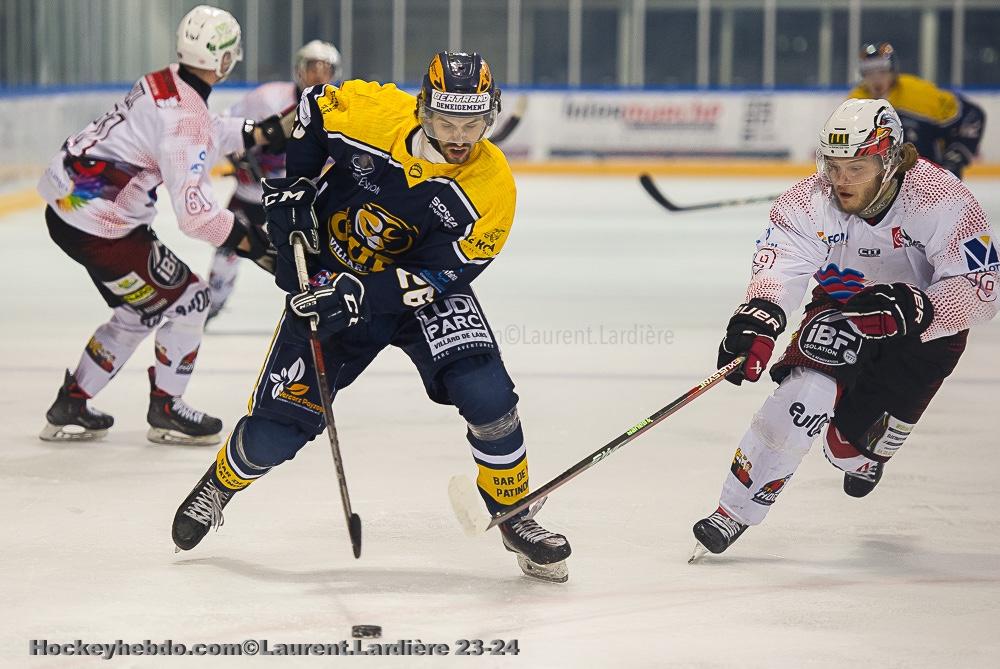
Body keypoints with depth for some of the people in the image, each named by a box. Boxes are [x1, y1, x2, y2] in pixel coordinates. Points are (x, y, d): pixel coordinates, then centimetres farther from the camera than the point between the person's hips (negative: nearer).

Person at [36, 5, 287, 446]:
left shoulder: (162, 83, 5)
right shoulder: (185, 116, -23)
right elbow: (194, 211, -25)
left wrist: (255, 133, 22)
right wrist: (244, 240, -14)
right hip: (98, 227, -9)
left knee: (142, 309, 21)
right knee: (188, 299, 3)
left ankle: (70, 408, 27)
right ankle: (165, 411, 16)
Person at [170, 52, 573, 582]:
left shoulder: (492, 187, -22)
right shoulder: (368, 111, -22)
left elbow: (440, 275, -22)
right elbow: (307, 112, 0)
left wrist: (360, 294, -32)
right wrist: (289, 186, -9)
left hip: (424, 292, 0)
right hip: (331, 278, 0)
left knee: (487, 395, -24)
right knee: (275, 432, -2)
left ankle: (514, 517, -1)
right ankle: (221, 483, 33)